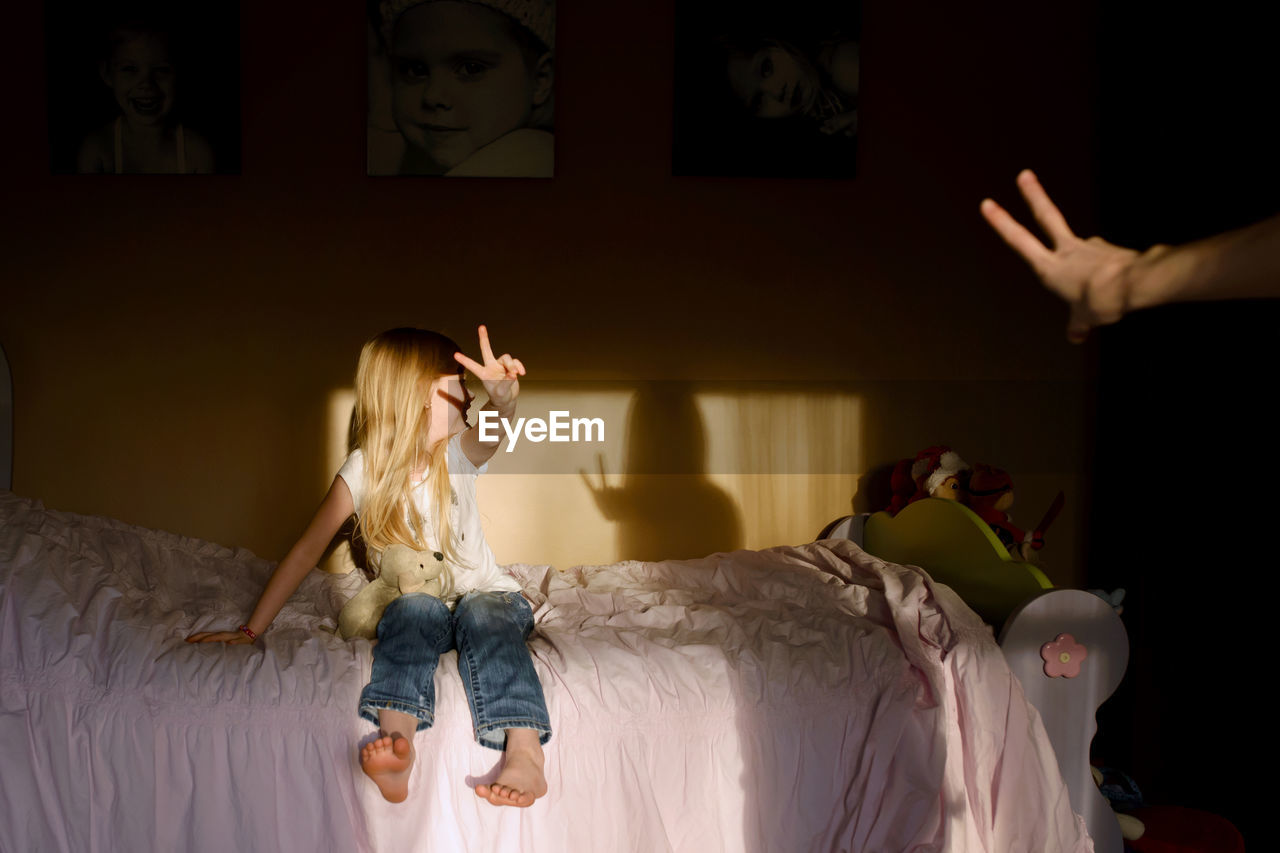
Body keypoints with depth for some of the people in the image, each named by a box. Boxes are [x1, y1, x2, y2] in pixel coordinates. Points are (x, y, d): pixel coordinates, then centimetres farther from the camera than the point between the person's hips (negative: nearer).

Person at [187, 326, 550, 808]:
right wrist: (250, 630, -4)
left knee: (484, 614, -34)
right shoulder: (364, 470, -5)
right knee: (416, 608, -34)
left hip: (485, 593, 0)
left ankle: (524, 753, -56)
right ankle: (398, 742, -58)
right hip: (415, 605, 0)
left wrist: (503, 396, -55)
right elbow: (307, 551, -1)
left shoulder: (456, 454, -5)